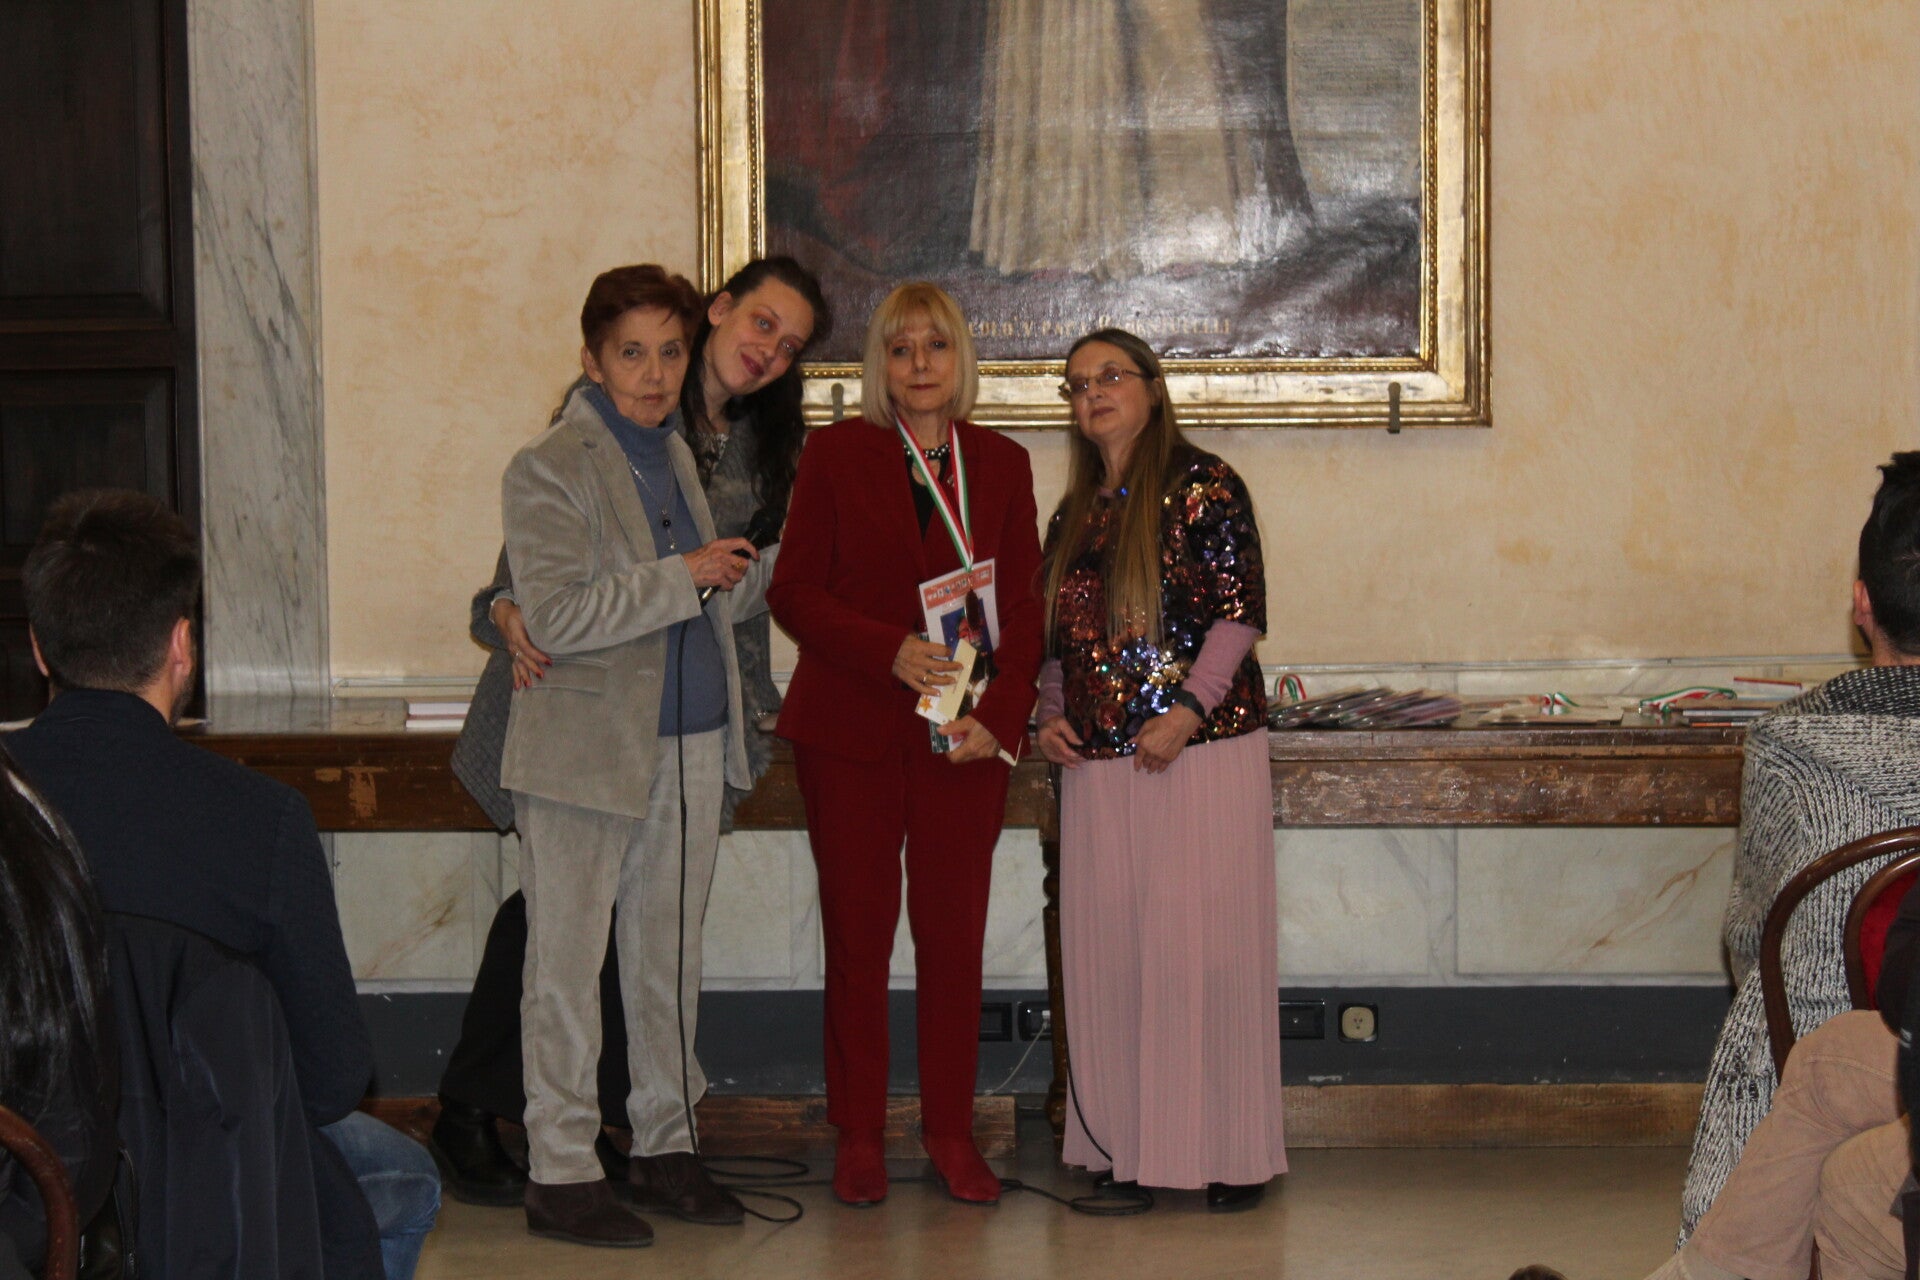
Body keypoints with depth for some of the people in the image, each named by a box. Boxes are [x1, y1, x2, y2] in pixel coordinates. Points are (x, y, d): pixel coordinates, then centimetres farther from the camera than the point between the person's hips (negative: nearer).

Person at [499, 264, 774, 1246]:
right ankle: (559, 1172, 5)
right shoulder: (547, 470, -9)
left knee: (669, 961, 13)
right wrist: (684, 577, -17)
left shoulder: (675, 453, 16)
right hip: (587, 751, -7)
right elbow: (556, 617, -20)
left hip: (691, 748, 7)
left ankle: (665, 1147, 22)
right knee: (567, 968, -1)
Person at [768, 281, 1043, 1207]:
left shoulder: (1002, 464, 8)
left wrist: (998, 715, -8)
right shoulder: (836, 455, 2)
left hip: (964, 740, 2)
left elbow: (1023, 608, 6)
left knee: (954, 933, 3)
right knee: (857, 933, 3)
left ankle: (951, 1132, 14)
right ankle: (858, 1136, 13)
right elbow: (792, 592, -2)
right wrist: (891, 652, -16)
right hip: (849, 731, -1)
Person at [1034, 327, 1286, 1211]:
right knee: (1107, 953, 4)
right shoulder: (1073, 514, 17)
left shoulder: (1203, 486, -2)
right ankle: (1127, 1147, 12)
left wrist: (1187, 711, -16)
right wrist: (1049, 714, 6)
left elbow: (1242, 611, -8)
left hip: (1203, 749, -6)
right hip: (1098, 762, 6)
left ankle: (1231, 1153, 3)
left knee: (1204, 946, -5)